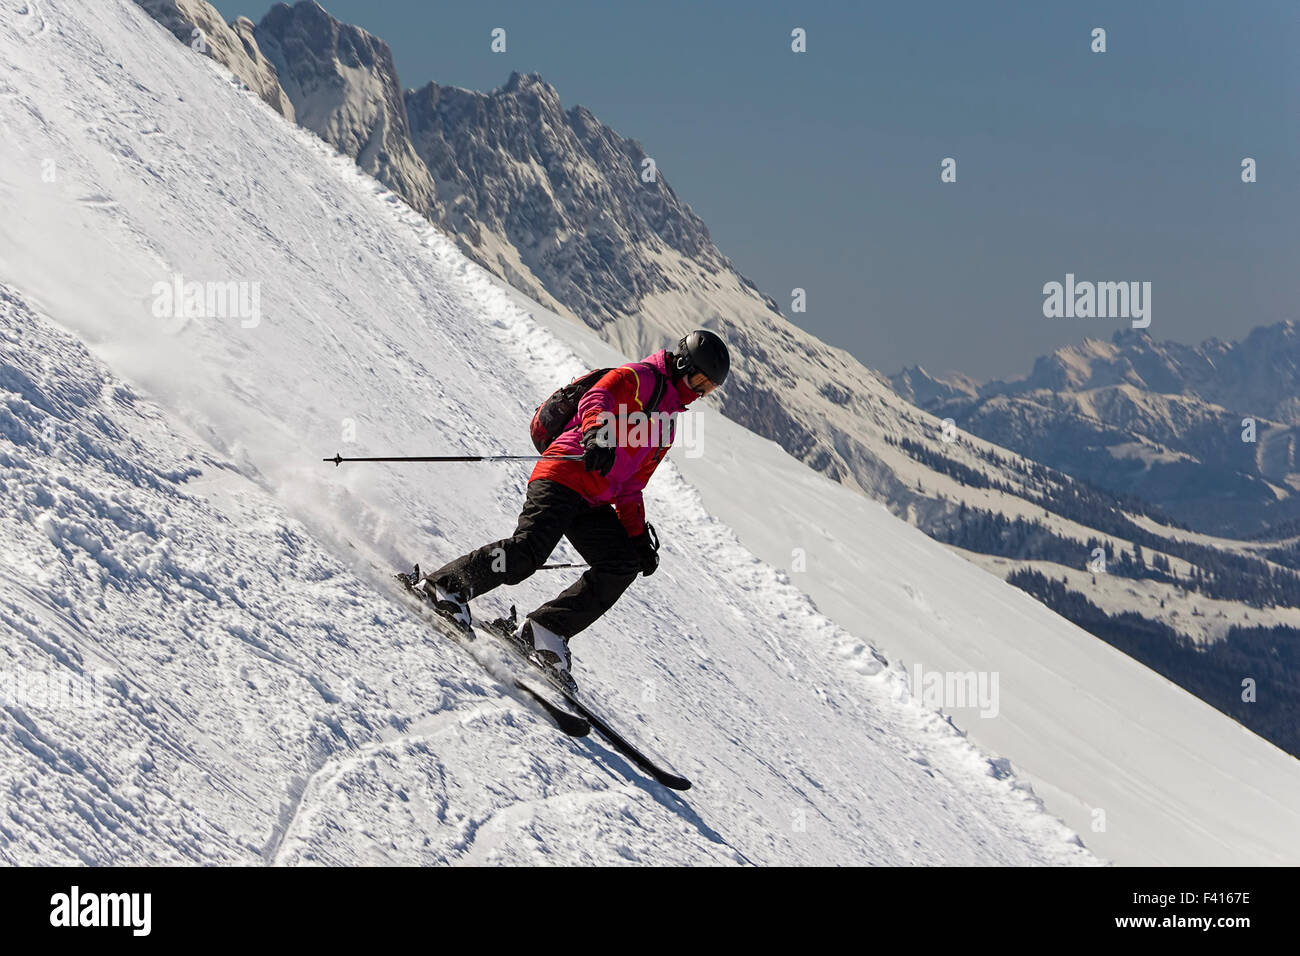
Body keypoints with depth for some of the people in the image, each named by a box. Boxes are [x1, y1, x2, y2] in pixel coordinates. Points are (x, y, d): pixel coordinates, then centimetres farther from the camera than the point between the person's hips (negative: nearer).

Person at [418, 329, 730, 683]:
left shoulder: (668, 424, 27)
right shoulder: (637, 378, 3)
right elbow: (595, 400, -18)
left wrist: (638, 536, 19)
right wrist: (598, 435, -39)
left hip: (593, 505, 8)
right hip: (564, 477, -8)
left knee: (623, 565, -12)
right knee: (529, 550, -24)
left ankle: (545, 630, -13)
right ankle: (447, 585, -8)